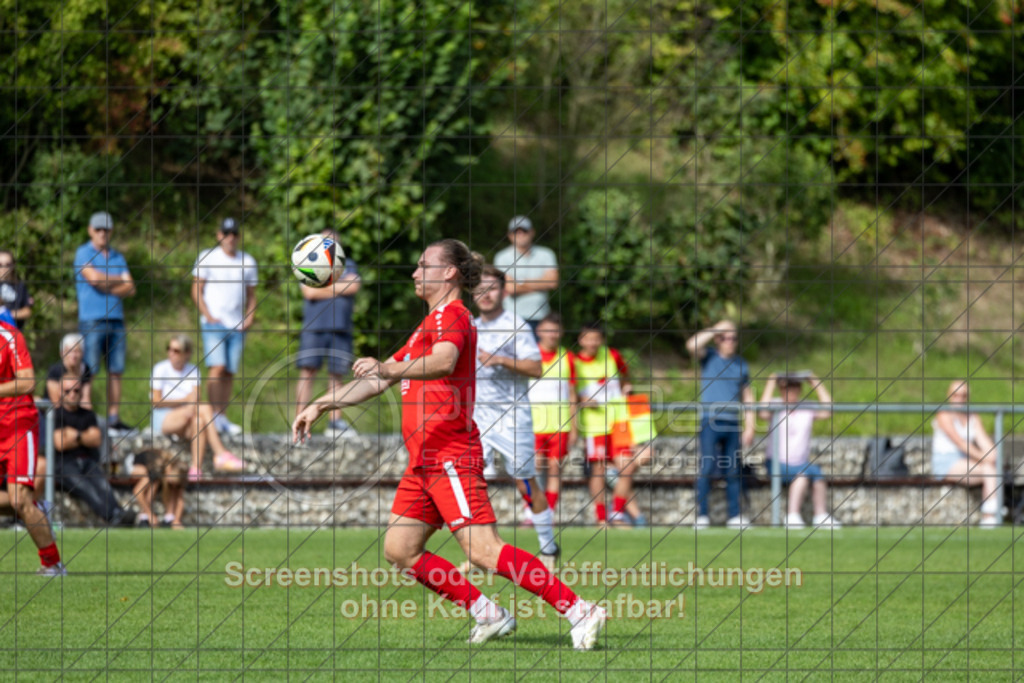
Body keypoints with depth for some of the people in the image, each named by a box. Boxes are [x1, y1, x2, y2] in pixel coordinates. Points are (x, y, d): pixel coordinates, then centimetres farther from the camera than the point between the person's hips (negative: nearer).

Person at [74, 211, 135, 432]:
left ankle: (114, 418, 8)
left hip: (116, 320, 5)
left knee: (116, 371, 4)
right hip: (92, 320, -5)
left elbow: (130, 289, 9)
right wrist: (120, 280, 0)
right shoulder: (84, 253, 2)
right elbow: (93, 277, -14)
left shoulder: (117, 257, 17)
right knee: (88, 372, -9)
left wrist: (107, 287, -7)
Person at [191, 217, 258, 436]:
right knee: (217, 368, -16)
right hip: (214, 324, -4)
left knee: (229, 373, 1)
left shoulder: (248, 262, 14)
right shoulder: (207, 258, 3)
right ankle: (216, 414, -17)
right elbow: (197, 290, 2)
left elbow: (251, 295, 20)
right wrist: (209, 317, -9)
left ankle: (223, 419, 5)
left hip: (238, 326, 4)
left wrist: (250, 318, 3)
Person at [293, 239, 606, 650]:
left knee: (483, 550, -18)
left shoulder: (452, 316, -7)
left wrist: (388, 369, -44)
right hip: (424, 460, 10)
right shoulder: (429, 324, 25)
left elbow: (443, 362, -30)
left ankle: (579, 612, -19)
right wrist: (321, 405, 29)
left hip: (450, 455, -10)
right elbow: (378, 382, 33)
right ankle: (488, 615, 8)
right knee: (399, 550, 6)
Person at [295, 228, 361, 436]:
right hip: (313, 327, -2)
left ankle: (336, 420, 8)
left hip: (341, 329, 2)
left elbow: (354, 286, -1)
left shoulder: (348, 265, 17)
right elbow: (309, 292, -4)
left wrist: (324, 286, -1)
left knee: (337, 374, 2)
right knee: (307, 372, -9)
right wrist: (339, 289, 0)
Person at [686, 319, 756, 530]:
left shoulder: (741, 364, 14)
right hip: (710, 421, -4)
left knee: (733, 471, 4)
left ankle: (735, 515, 8)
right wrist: (716, 329, -10)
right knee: (707, 468, -9)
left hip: (732, 424, 4)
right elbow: (692, 345, -16)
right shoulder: (709, 357, 5)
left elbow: (747, 397, 16)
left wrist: (749, 427, 9)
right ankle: (701, 515, -7)